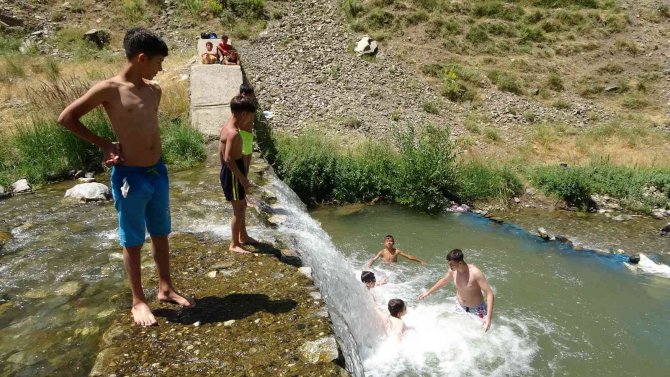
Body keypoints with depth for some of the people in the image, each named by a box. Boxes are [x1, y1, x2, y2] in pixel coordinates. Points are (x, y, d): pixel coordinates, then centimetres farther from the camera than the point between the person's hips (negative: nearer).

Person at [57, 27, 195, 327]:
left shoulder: (154, 90, 7)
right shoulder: (108, 89, -11)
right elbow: (66, 118, -4)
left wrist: (133, 151, 1)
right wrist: (105, 145, -3)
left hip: (158, 172, 6)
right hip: (130, 176, -6)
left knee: (161, 235, 16)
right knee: (133, 242, 8)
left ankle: (165, 289, 32)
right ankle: (138, 301, 22)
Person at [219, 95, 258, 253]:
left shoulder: (227, 128, 8)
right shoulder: (233, 133, -24)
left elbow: (221, 153, 15)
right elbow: (228, 158, -27)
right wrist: (242, 178, -22)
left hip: (229, 171, 10)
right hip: (233, 174, -10)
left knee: (242, 205, 21)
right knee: (239, 209, 0)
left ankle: (243, 236, 35)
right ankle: (234, 245, 11)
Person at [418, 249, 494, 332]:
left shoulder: (475, 273, -31)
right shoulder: (453, 271, -13)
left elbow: (490, 293, -30)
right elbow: (444, 281, 9)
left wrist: (488, 316, -40)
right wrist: (428, 292, 17)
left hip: (477, 309, -4)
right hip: (460, 308, 5)